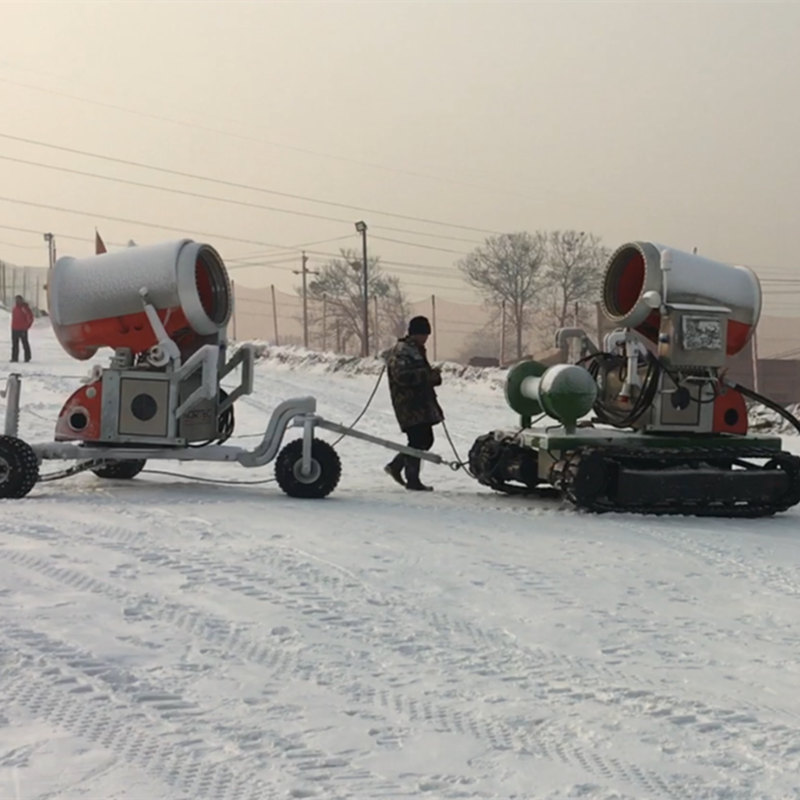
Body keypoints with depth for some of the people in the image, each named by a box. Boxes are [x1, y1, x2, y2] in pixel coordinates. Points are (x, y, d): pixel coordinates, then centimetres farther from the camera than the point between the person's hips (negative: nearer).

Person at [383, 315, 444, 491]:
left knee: (426, 440, 12)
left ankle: (395, 466, 25)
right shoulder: (401, 351, -12)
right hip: (409, 405, -10)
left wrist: (434, 376, 5)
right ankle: (412, 480, 2)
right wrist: (429, 375, -21)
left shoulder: (417, 350, 20)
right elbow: (402, 375, -24)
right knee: (418, 441, -7)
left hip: (422, 403, 10)